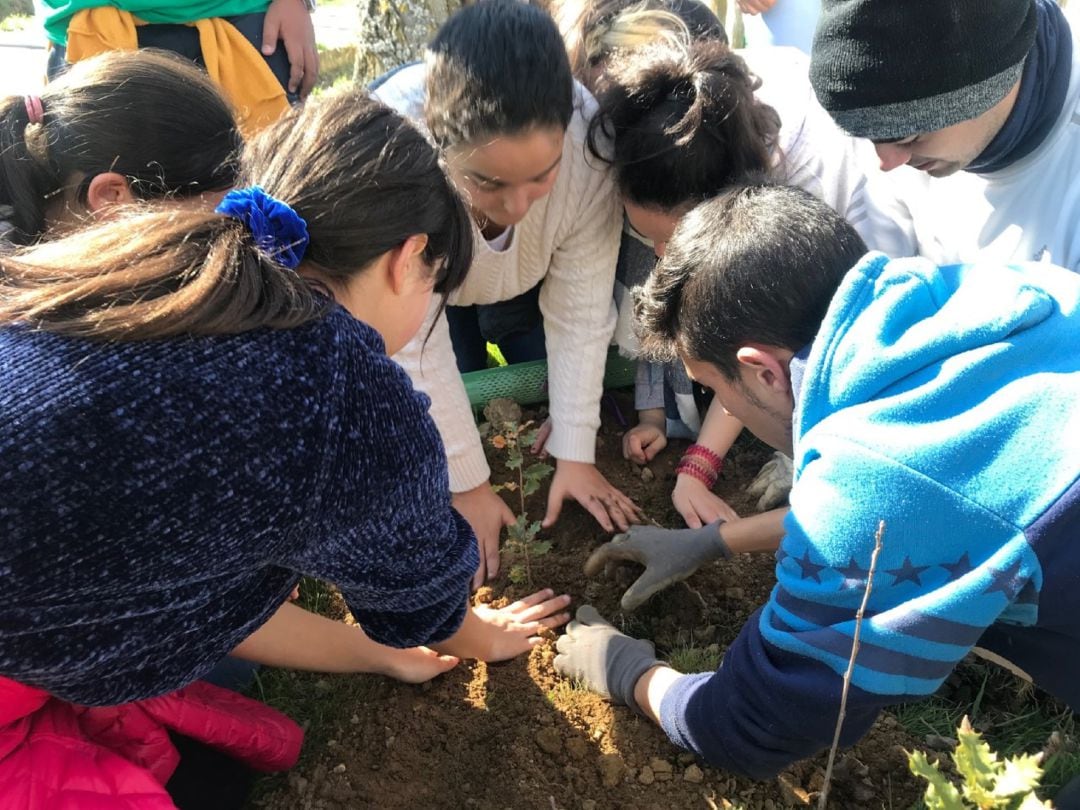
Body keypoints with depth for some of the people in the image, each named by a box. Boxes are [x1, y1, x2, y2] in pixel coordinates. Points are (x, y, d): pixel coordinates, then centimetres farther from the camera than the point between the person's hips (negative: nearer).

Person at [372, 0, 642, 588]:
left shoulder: (588, 140, -38)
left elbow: (580, 311, -26)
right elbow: (415, 348, -34)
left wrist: (574, 454, -20)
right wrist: (467, 485, -26)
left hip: (528, 277, 2)